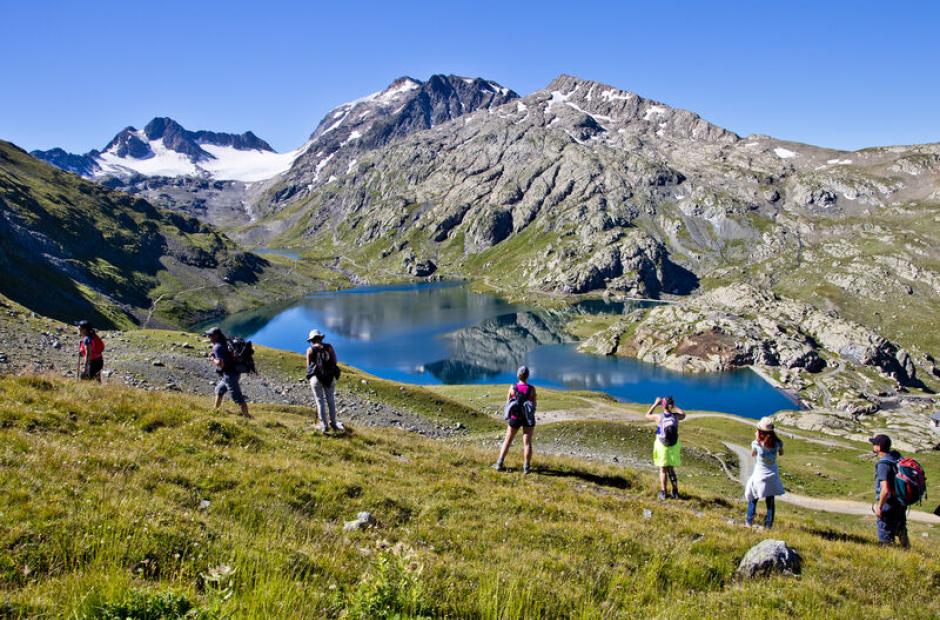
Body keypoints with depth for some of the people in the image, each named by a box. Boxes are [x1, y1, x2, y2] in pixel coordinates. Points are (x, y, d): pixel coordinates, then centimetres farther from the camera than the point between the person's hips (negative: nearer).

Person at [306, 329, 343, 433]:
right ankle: (333, 424, 21)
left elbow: (309, 365, 1)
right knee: (330, 400, 17)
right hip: (330, 377, 2)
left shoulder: (310, 350, -2)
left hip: (316, 377, -2)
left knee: (320, 401, 8)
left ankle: (324, 425, 9)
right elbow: (335, 361, 1)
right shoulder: (329, 347, 2)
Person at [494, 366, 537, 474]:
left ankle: (499, 464, 13)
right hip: (528, 418, -1)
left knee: (507, 441, 13)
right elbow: (534, 405, -5)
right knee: (527, 442, 5)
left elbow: (508, 403, -1)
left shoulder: (512, 388, -9)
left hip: (515, 417, 1)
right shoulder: (531, 389, -11)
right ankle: (526, 467, 4)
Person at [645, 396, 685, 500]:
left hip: (662, 446, -2)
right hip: (673, 447, 3)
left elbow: (647, 415, 5)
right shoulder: (675, 416, -9)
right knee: (671, 470, 16)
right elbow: (683, 414, 16)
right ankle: (675, 492, 13)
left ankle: (663, 493, 4)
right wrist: (674, 407, 17)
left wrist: (655, 404, 7)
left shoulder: (659, 417, -16)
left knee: (663, 470, 9)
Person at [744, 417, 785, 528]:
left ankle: (749, 521, 18)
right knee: (770, 500, 14)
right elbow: (781, 453, 9)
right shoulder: (777, 443, -13)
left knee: (753, 498, 17)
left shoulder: (756, 443, -19)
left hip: (759, 474, -2)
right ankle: (768, 524, 16)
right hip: (772, 474, 2)